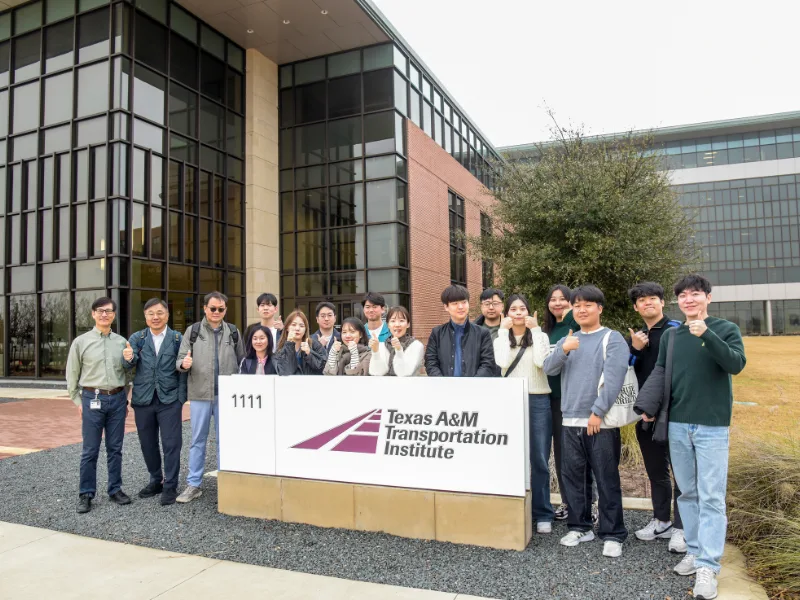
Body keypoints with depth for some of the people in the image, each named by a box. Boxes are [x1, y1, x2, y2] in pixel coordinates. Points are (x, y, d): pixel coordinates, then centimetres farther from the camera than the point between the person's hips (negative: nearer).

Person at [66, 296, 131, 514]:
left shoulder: (121, 342, 6)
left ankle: (115, 490, 20)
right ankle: (86, 494, 15)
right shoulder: (81, 342, 0)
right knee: (90, 450, 3)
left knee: (115, 448, 9)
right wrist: (78, 401, 1)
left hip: (117, 399, 2)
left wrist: (124, 398, 10)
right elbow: (72, 375, 4)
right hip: (92, 399, -2)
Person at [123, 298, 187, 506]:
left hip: (170, 400, -3)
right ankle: (156, 480, 31)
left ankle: (170, 486, 11)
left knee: (171, 444, -1)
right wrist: (128, 359, -33)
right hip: (143, 400, 3)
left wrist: (181, 399, -7)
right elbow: (129, 365, -9)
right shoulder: (137, 338, 5)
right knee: (148, 444, 14)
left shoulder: (177, 339, 0)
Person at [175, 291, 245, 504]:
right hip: (200, 393, 0)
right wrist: (184, 363, -23)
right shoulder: (193, 331, 2)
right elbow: (180, 360, 0)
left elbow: (241, 362, 10)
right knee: (198, 440, 8)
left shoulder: (233, 332, 6)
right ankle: (193, 485, 17)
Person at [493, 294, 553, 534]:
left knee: (539, 459, 2)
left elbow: (541, 361, -15)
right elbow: (502, 363, -13)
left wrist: (535, 330, -11)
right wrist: (503, 331, -10)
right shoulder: (501, 339, 7)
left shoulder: (540, 336, 5)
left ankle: (543, 514, 12)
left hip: (538, 401, -1)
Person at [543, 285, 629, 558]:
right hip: (570, 421, 5)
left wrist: (598, 412, -18)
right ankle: (579, 526, 25)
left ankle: (612, 534, 12)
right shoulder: (567, 340, 15)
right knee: (572, 476, 11)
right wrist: (563, 350, -15)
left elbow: (613, 379, -12)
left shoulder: (612, 339, -3)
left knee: (606, 479, 1)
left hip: (601, 422, -5)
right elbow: (549, 369, 3)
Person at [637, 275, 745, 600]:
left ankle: (708, 566, 1)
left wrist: (707, 335, -28)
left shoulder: (726, 329, -1)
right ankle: (694, 550, 24)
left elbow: (736, 364, -16)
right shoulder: (670, 336, 9)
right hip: (678, 425, 4)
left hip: (712, 426, -4)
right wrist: (646, 407, -2)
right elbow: (659, 374, 11)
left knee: (711, 496, -3)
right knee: (687, 493, 12)